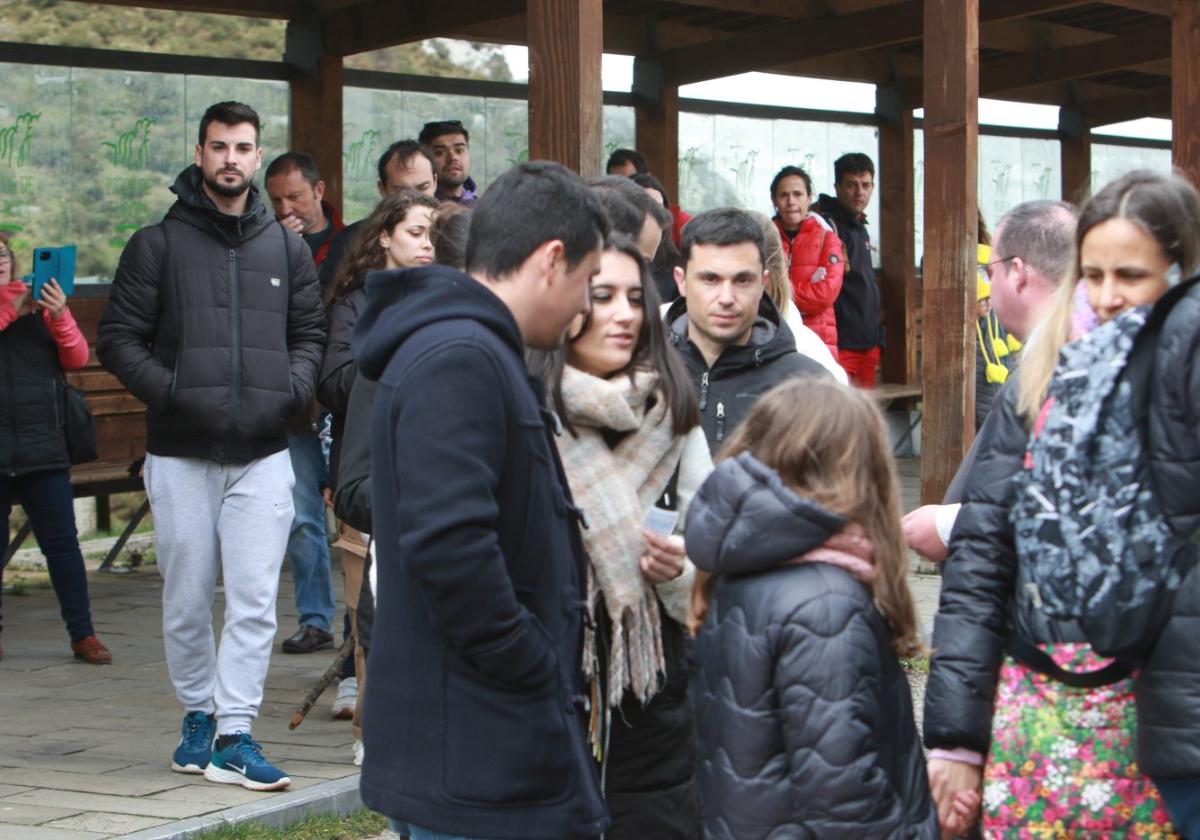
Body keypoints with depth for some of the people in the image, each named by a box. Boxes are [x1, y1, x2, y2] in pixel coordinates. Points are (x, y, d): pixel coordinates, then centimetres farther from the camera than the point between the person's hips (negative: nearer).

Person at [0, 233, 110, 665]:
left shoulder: (39, 305, 9)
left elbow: (77, 358, 1)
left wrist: (60, 316, -15)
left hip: (43, 448, 1)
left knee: (62, 541, 0)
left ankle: (82, 634, 5)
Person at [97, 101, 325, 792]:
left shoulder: (286, 248, 12)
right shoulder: (157, 245, 4)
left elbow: (310, 334, 17)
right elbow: (118, 337, 2)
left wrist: (293, 389, -3)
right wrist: (169, 390, -13)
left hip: (264, 455, 1)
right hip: (180, 454, -1)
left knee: (255, 600, -6)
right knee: (188, 600, 6)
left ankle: (235, 735, -3)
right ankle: (199, 715, 24)